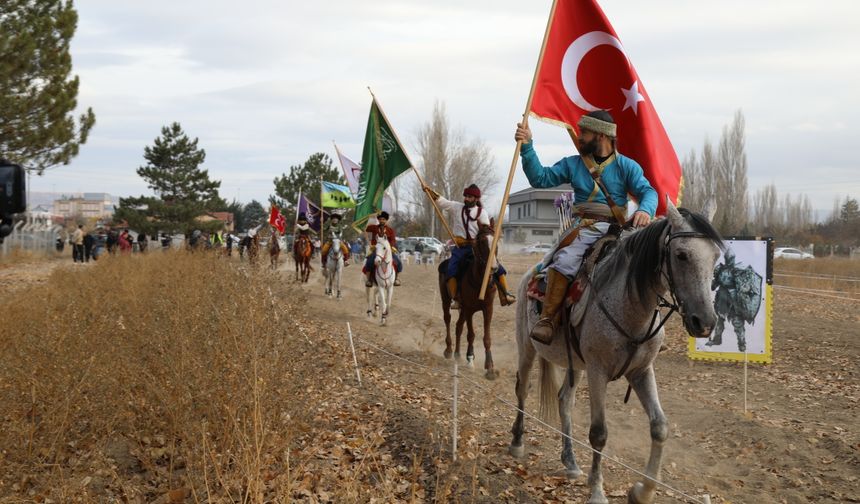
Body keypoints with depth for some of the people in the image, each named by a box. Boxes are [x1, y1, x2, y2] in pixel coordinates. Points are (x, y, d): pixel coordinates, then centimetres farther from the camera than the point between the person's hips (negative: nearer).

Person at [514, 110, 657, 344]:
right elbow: (540, 178, 12)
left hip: (617, 230, 0)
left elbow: (648, 191, 0)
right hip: (584, 229, 0)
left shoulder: (626, 166, 11)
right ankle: (547, 319, -28)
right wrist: (527, 147, 2)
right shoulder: (572, 164, 19)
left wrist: (645, 210, -24)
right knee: (565, 260, -30)